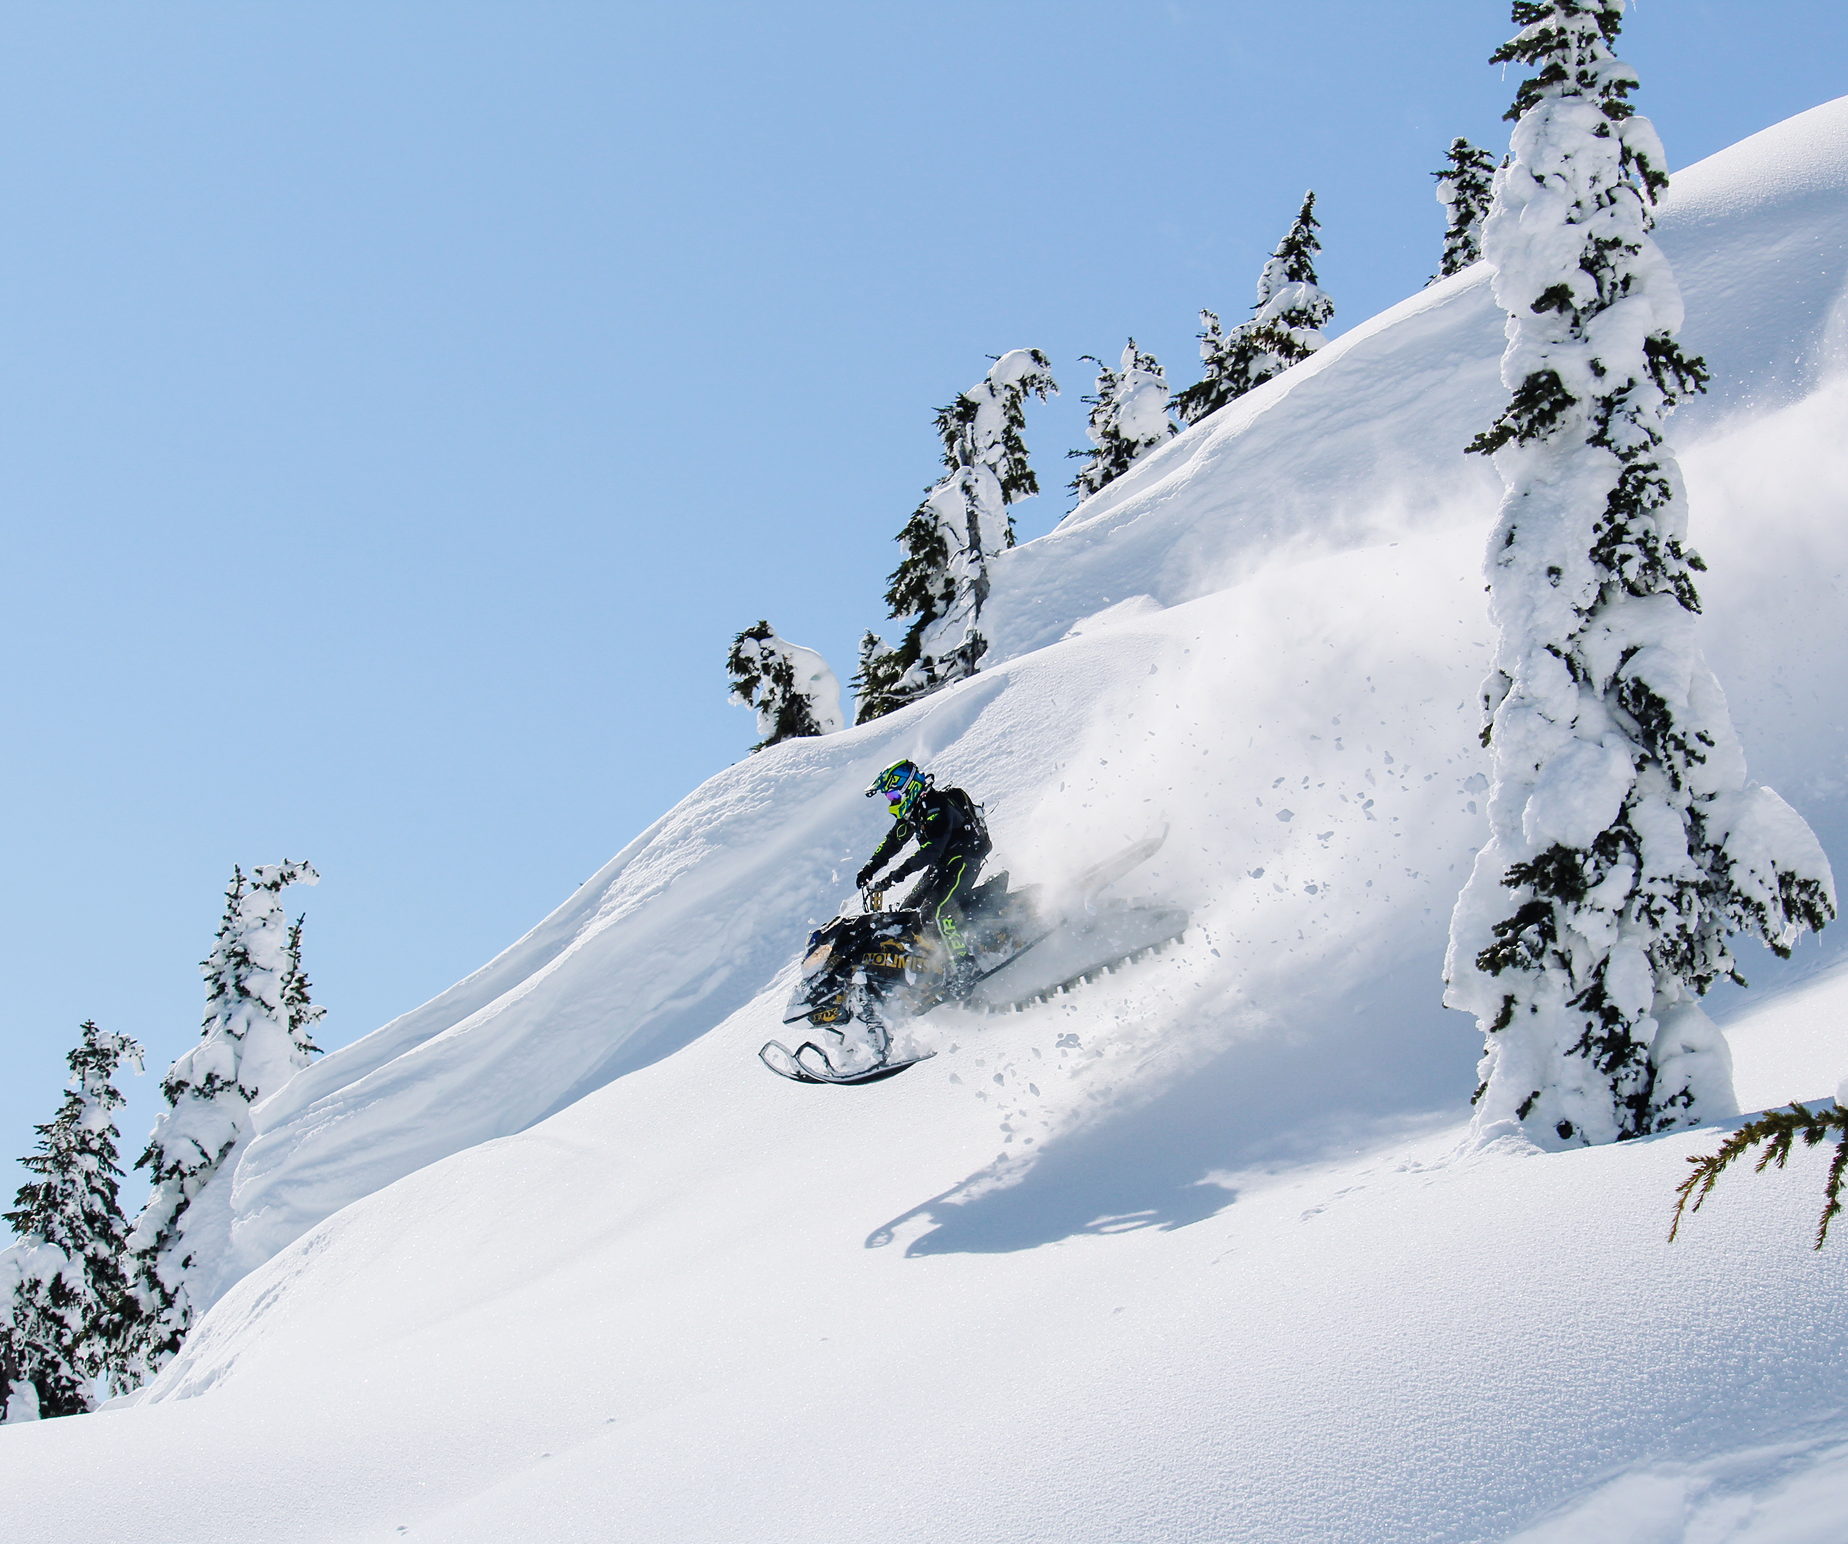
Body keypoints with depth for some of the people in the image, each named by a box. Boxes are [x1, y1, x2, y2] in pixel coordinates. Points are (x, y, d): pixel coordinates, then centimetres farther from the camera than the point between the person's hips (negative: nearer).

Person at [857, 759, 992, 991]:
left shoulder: (938, 806, -21)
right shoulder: (912, 812, 10)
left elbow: (932, 847, -32)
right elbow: (892, 842, 20)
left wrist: (901, 872, -37)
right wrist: (869, 869, 10)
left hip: (964, 859, -10)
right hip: (941, 865, 10)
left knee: (939, 907, -28)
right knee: (910, 909, 7)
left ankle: (963, 965, -33)